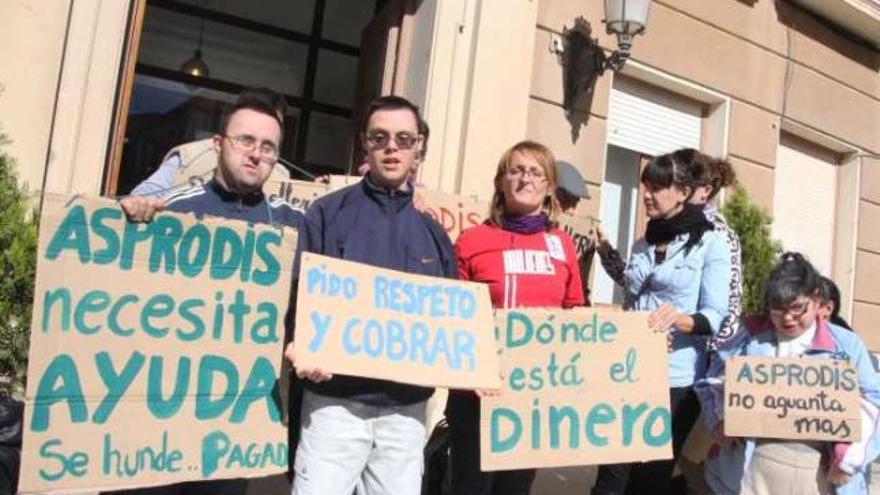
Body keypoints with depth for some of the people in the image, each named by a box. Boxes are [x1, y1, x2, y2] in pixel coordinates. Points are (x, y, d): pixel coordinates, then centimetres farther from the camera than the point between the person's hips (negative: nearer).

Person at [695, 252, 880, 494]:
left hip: (819, 469, 0)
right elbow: (713, 383, 13)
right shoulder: (750, 338, 11)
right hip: (753, 464, 0)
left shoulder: (846, 344, 9)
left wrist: (850, 455, -7)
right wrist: (719, 420, -5)